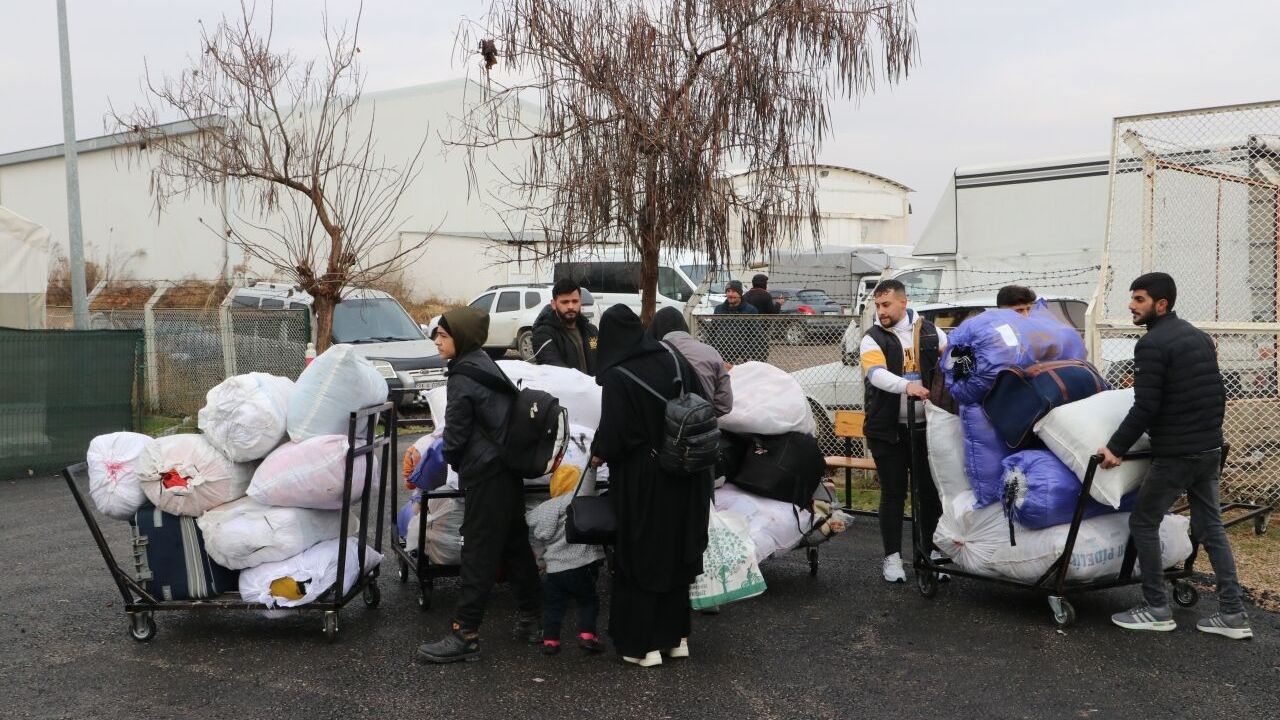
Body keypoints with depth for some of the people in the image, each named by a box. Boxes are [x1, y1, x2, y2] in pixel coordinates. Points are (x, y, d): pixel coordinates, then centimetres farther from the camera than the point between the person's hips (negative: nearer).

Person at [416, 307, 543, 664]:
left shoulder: (463, 377, -16)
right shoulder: (488, 366, 11)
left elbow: (456, 432, -13)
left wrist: (451, 459, 8)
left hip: (485, 476, -9)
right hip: (509, 472, 9)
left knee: (478, 554, -5)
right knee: (515, 545, 15)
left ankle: (465, 634, -1)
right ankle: (531, 620, 24)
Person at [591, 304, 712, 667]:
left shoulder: (617, 378, -18)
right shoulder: (674, 361, -1)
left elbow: (612, 434, -19)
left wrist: (598, 453, 2)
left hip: (639, 480, -6)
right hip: (680, 479, 6)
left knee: (639, 556, 6)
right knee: (676, 551, 16)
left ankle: (643, 643, 11)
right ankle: (676, 636, 26)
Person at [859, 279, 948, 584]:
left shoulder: (930, 333, 7)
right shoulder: (873, 338, -1)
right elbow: (876, 373, -19)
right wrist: (906, 385, -36)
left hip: (926, 426, 2)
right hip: (887, 429, -2)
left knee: (930, 491, 7)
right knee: (893, 494, 3)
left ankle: (932, 553, 20)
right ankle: (893, 557, 12)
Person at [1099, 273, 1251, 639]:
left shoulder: (1152, 344, -15)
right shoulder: (1200, 337, 13)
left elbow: (1145, 408, -19)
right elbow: (1218, 394, 18)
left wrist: (1117, 447, -13)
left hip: (1175, 454, -9)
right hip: (1210, 450, 9)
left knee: (1143, 523, 4)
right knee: (1210, 526, 12)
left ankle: (1156, 610, 8)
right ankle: (1232, 614, 12)